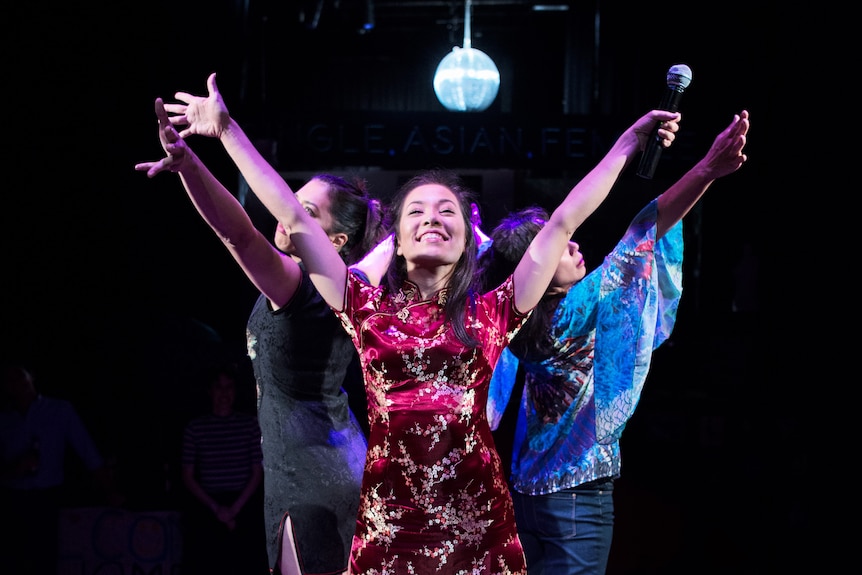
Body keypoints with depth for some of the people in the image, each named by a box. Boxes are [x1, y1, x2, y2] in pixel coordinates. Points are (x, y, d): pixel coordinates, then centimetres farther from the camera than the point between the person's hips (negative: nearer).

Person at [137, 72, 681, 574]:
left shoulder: (491, 312, 8)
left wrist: (631, 139, 10)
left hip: (476, 519, 0)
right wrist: (226, 129, 12)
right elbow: (293, 215, 10)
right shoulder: (369, 305, 9)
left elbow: (564, 221, 8)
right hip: (389, 521, 0)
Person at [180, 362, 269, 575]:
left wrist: (235, 508, -8)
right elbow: (188, 476, 3)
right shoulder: (195, 427, 3)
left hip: (245, 508, 0)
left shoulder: (250, 424, 5)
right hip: (206, 510, 0)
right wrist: (216, 508, -8)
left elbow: (258, 472, 4)